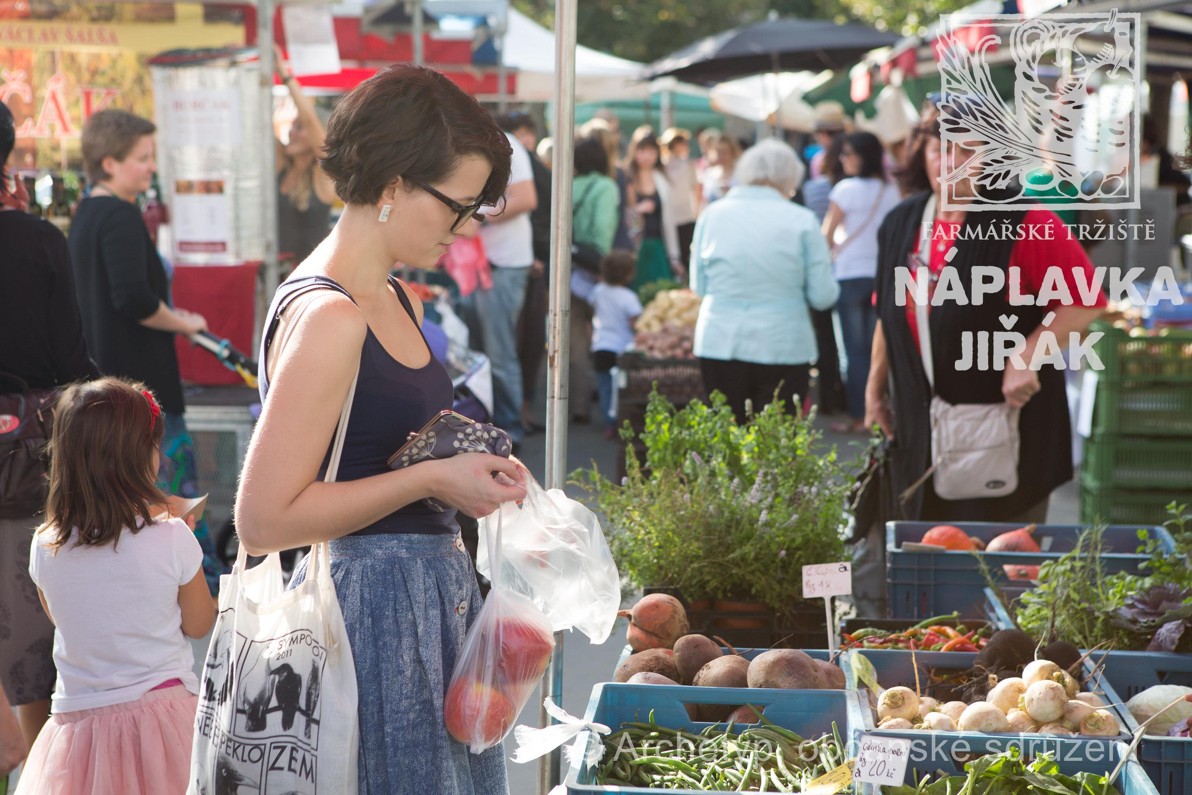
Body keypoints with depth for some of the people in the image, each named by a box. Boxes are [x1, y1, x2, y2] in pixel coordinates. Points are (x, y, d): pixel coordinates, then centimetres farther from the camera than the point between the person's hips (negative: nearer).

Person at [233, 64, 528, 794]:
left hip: (434, 594, 10)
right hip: (371, 607, -10)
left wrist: (472, 472, 10)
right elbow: (263, 520, -22)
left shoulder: (401, 304, 12)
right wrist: (431, 478, -19)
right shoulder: (326, 318, -18)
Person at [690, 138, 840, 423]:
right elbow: (823, 296, -4)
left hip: (718, 343, 2)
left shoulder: (712, 214, 2)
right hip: (783, 345, -2)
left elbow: (698, 286, 7)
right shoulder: (802, 221, -6)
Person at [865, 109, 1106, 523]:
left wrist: (1026, 358, -22)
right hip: (921, 424, 6)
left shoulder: (1025, 224, -11)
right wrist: (875, 385, 18)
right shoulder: (901, 224, 9)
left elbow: (1086, 301, -14)